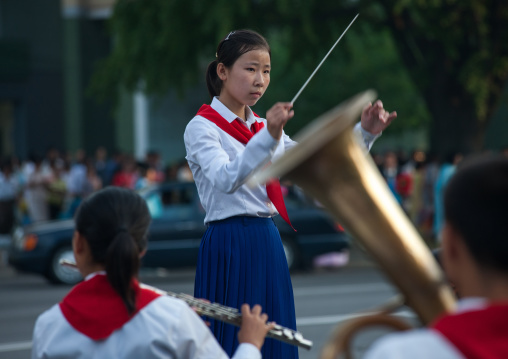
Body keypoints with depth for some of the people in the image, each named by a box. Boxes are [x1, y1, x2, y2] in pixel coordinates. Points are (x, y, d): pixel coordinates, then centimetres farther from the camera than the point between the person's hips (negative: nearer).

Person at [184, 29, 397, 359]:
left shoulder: (265, 127, 16)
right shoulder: (202, 127, -6)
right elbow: (226, 179, -25)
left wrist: (365, 132, -4)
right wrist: (268, 136, -39)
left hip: (267, 244, 7)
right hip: (229, 247, -7)